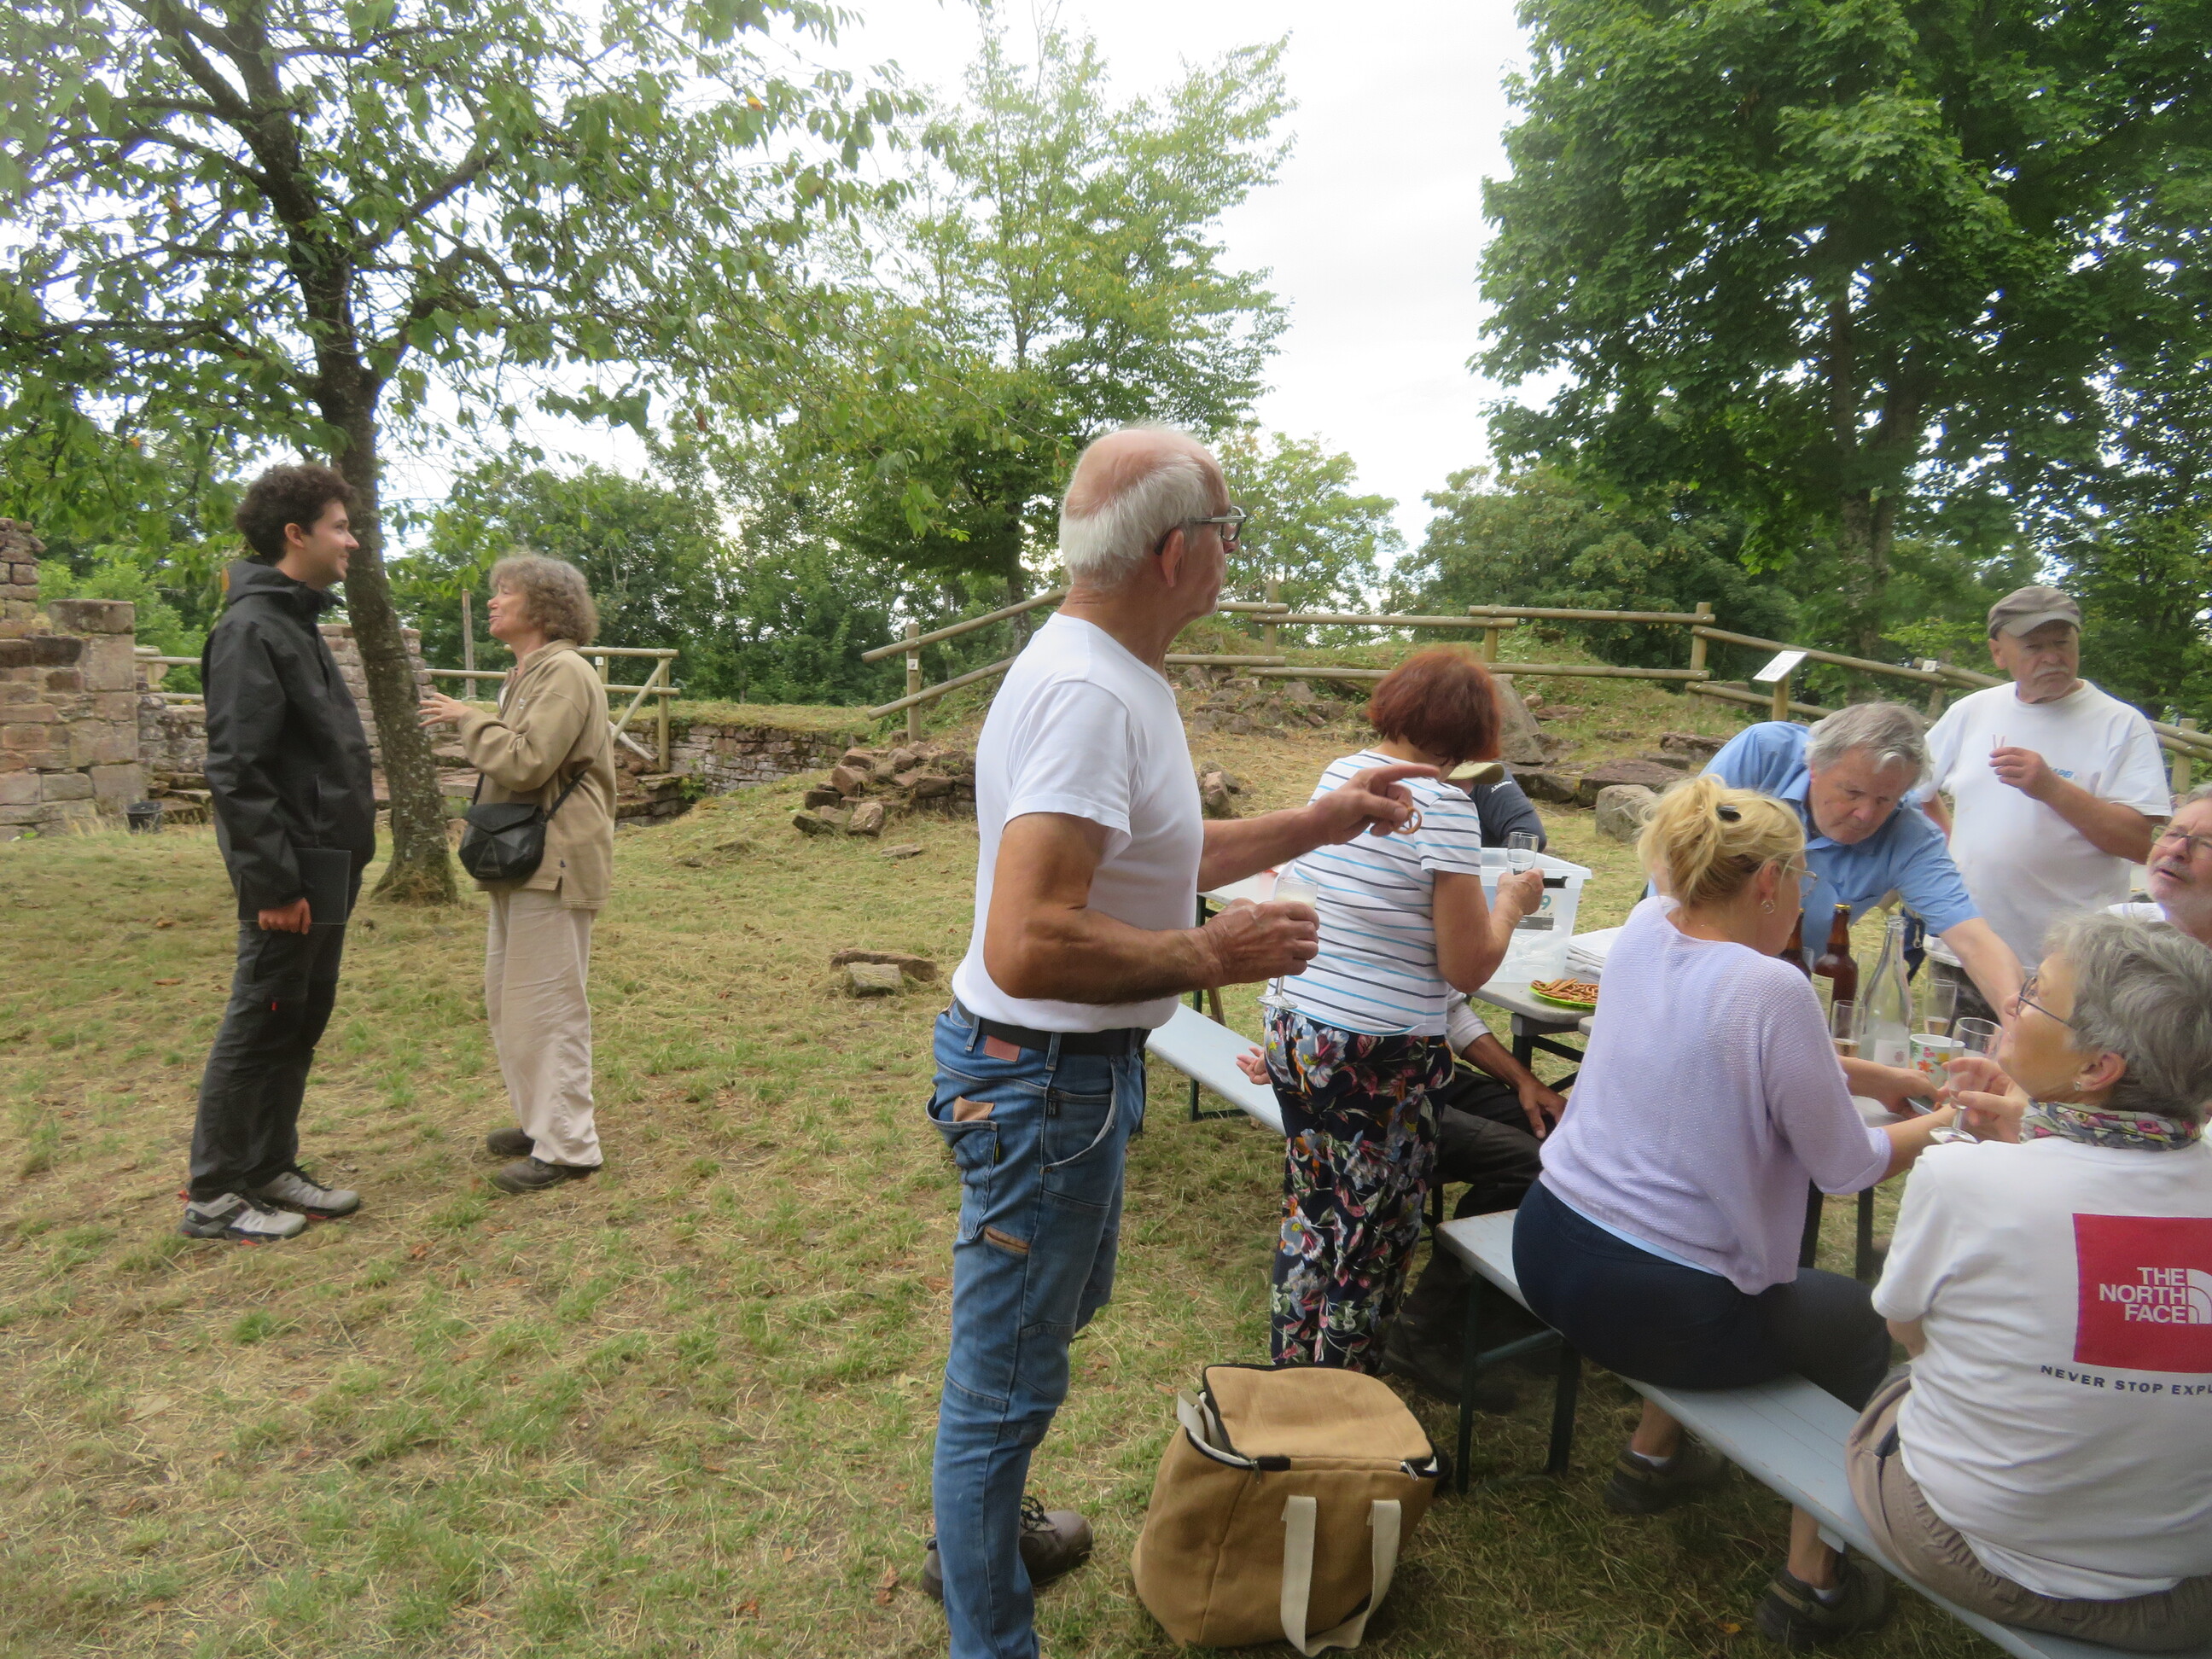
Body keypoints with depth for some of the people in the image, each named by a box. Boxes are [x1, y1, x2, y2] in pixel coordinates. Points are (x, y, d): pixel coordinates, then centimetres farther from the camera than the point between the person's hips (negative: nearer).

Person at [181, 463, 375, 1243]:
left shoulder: (296, 622, 16)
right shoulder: (253, 628, -14)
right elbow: (236, 770, -20)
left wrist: (346, 850, 16)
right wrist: (272, 881, -21)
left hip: (328, 866, 10)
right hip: (291, 873, -10)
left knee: (301, 1023, 15)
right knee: (260, 1026, 0)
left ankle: (270, 1170, 27)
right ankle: (214, 1195, 13)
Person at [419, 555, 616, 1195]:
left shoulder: (565, 673, -13)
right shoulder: (524, 674, 19)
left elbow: (525, 763, -23)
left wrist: (468, 718, -10)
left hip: (555, 863, -11)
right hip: (521, 859, 11)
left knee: (546, 1003, -6)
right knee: (505, 997, 16)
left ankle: (568, 1146, 3)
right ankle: (540, 1121, 29)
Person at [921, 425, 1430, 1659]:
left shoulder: (1116, 674, 7)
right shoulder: (1089, 693, -27)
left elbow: (1152, 857, 17)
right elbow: (1027, 946, -36)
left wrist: (1321, 823, 14)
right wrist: (1214, 955, -24)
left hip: (1082, 1065, 11)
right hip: (1044, 1076, -11)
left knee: (1057, 1310, 29)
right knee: (1009, 1377, 9)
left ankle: (984, 1531, 53)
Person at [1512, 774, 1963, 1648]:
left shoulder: (1643, 930, -2)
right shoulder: (1772, 988, -23)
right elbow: (1846, 1167, -11)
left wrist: (1897, 1080, 17)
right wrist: (1948, 1122, 8)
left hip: (1545, 1245, 7)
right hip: (1652, 1307, -6)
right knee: (1858, 1321, 20)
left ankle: (1652, 1456, 46)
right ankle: (1811, 1582, 29)